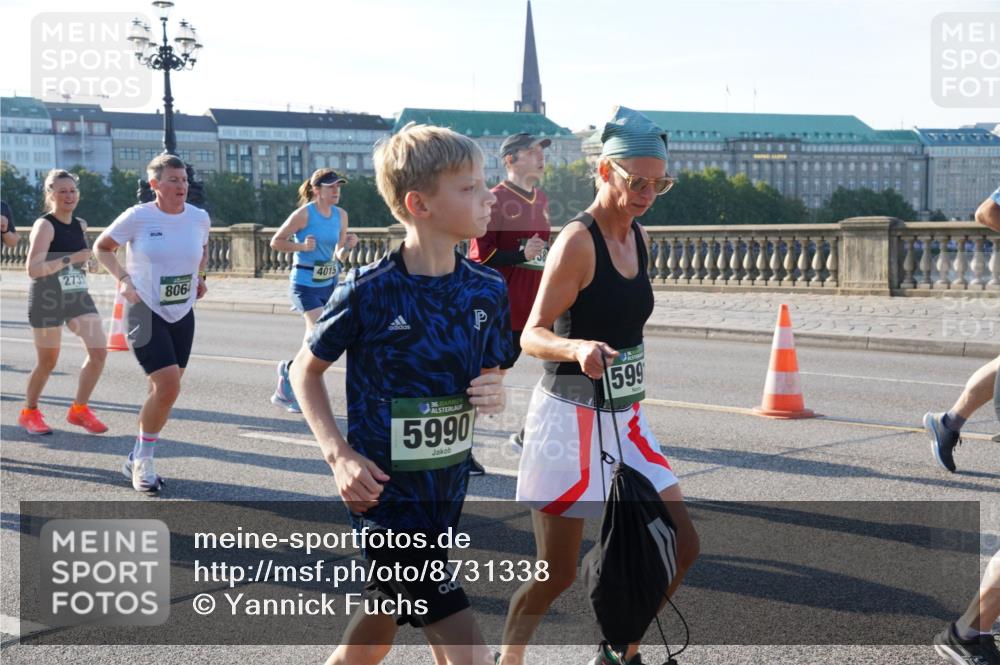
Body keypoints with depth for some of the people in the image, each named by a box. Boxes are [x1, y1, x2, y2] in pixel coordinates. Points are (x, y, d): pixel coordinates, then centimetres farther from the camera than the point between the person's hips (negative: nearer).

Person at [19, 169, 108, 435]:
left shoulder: (80, 225, 9)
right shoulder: (44, 225, -13)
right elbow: (33, 269, -24)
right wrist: (71, 259, -27)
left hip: (79, 298, 6)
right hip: (47, 301, -6)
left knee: (99, 351, -9)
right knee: (47, 362, 4)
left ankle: (79, 409, 6)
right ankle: (29, 413, 26)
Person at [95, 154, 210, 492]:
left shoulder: (199, 218, 1)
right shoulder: (137, 217, -11)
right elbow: (102, 247, 3)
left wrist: (199, 277, 6)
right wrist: (122, 279, -10)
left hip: (182, 314, 5)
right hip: (146, 312, -5)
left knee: (163, 391, 9)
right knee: (168, 385, -18)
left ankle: (138, 460, 28)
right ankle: (142, 461, 2)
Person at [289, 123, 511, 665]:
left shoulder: (487, 290, -2)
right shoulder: (368, 292, -17)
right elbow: (306, 371, -3)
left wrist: (493, 395, -12)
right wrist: (339, 454, -13)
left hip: (447, 487, 6)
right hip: (384, 492, -6)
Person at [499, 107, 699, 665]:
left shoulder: (639, 237, 8)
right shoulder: (578, 241, -16)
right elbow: (532, 335, -19)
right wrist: (576, 349, -40)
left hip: (624, 416, 8)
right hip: (570, 419, -8)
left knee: (682, 546, 5)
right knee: (558, 573, -1)